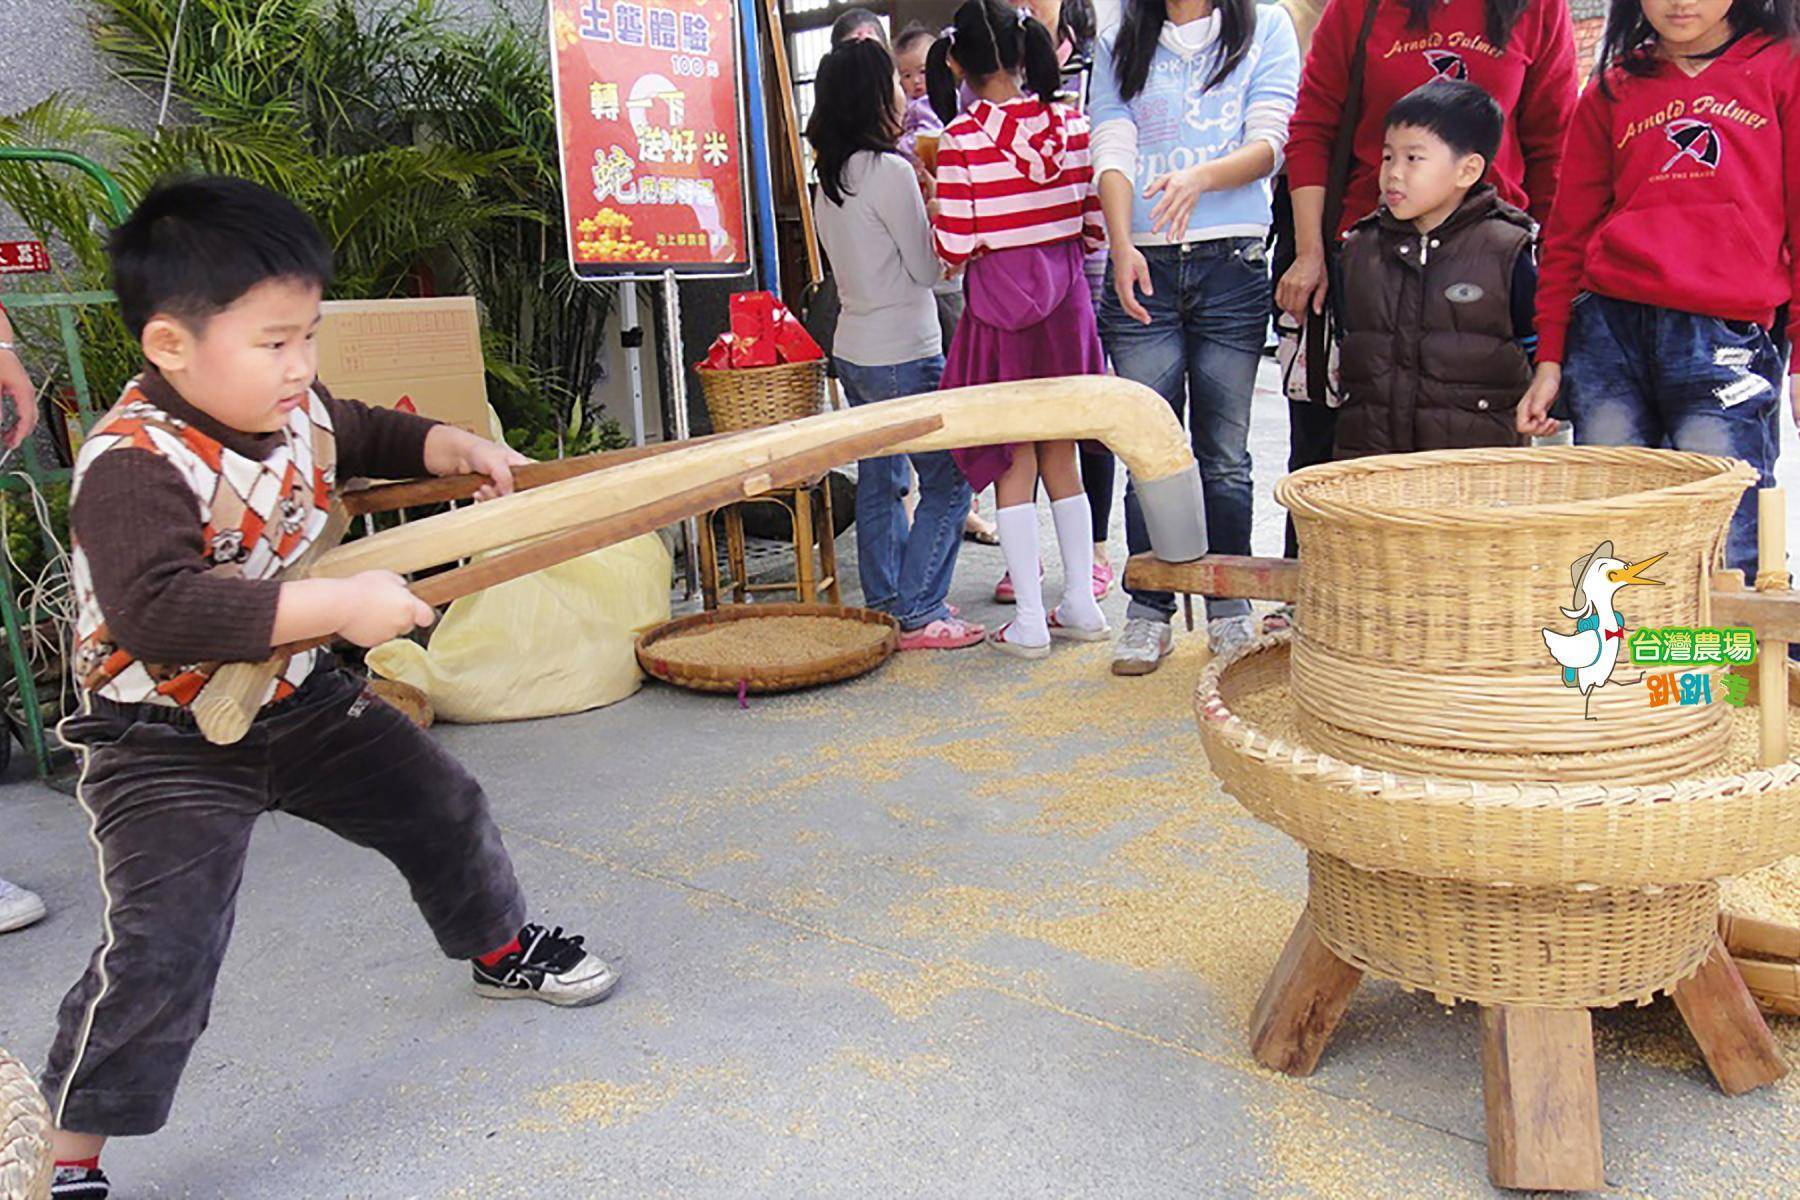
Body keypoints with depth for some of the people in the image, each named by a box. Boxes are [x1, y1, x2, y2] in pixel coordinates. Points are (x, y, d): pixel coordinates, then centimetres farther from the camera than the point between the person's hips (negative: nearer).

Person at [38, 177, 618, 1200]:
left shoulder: (296, 412, -4)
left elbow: (370, 436, 20)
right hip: (167, 742, -7)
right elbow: (155, 609, -42)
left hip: (301, 701, 8)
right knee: (161, 949, -15)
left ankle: (502, 947, 45)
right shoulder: (133, 464, -28)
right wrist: (340, 604, -42)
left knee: (440, 807, 17)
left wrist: (456, 447, 1)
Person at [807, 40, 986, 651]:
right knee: (948, 482, -2)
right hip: (904, 354, -9)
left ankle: (885, 602, 22)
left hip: (853, 349, 9)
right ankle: (917, 613, -3)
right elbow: (928, 267, -12)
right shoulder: (888, 170, -16)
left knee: (879, 483, 15)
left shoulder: (830, 177, 9)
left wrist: (919, 200, 12)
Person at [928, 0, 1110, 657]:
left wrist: (934, 200, 6)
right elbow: (1095, 225, 3)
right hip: (1066, 298, 4)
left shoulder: (961, 137, -12)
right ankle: (1081, 604, 21)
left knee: (1014, 460, 4)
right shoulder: (1072, 124, -1)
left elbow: (954, 247, -12)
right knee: (1061, 453, 15)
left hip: (1000, 306, -4)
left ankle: (1029, 621, 6)